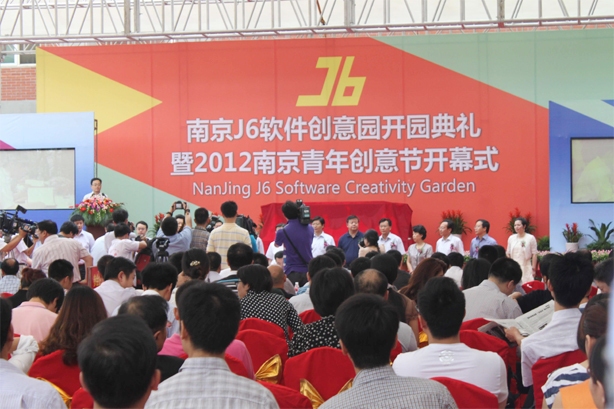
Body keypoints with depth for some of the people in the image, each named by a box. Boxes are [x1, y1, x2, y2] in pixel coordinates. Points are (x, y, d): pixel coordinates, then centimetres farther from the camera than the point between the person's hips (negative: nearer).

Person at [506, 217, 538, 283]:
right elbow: (508, 254, 14)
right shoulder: (511, 238, 9)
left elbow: (534, 255, -2)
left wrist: (533, 269, -6)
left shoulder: (531, 238, -3)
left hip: (525, 268, -4)